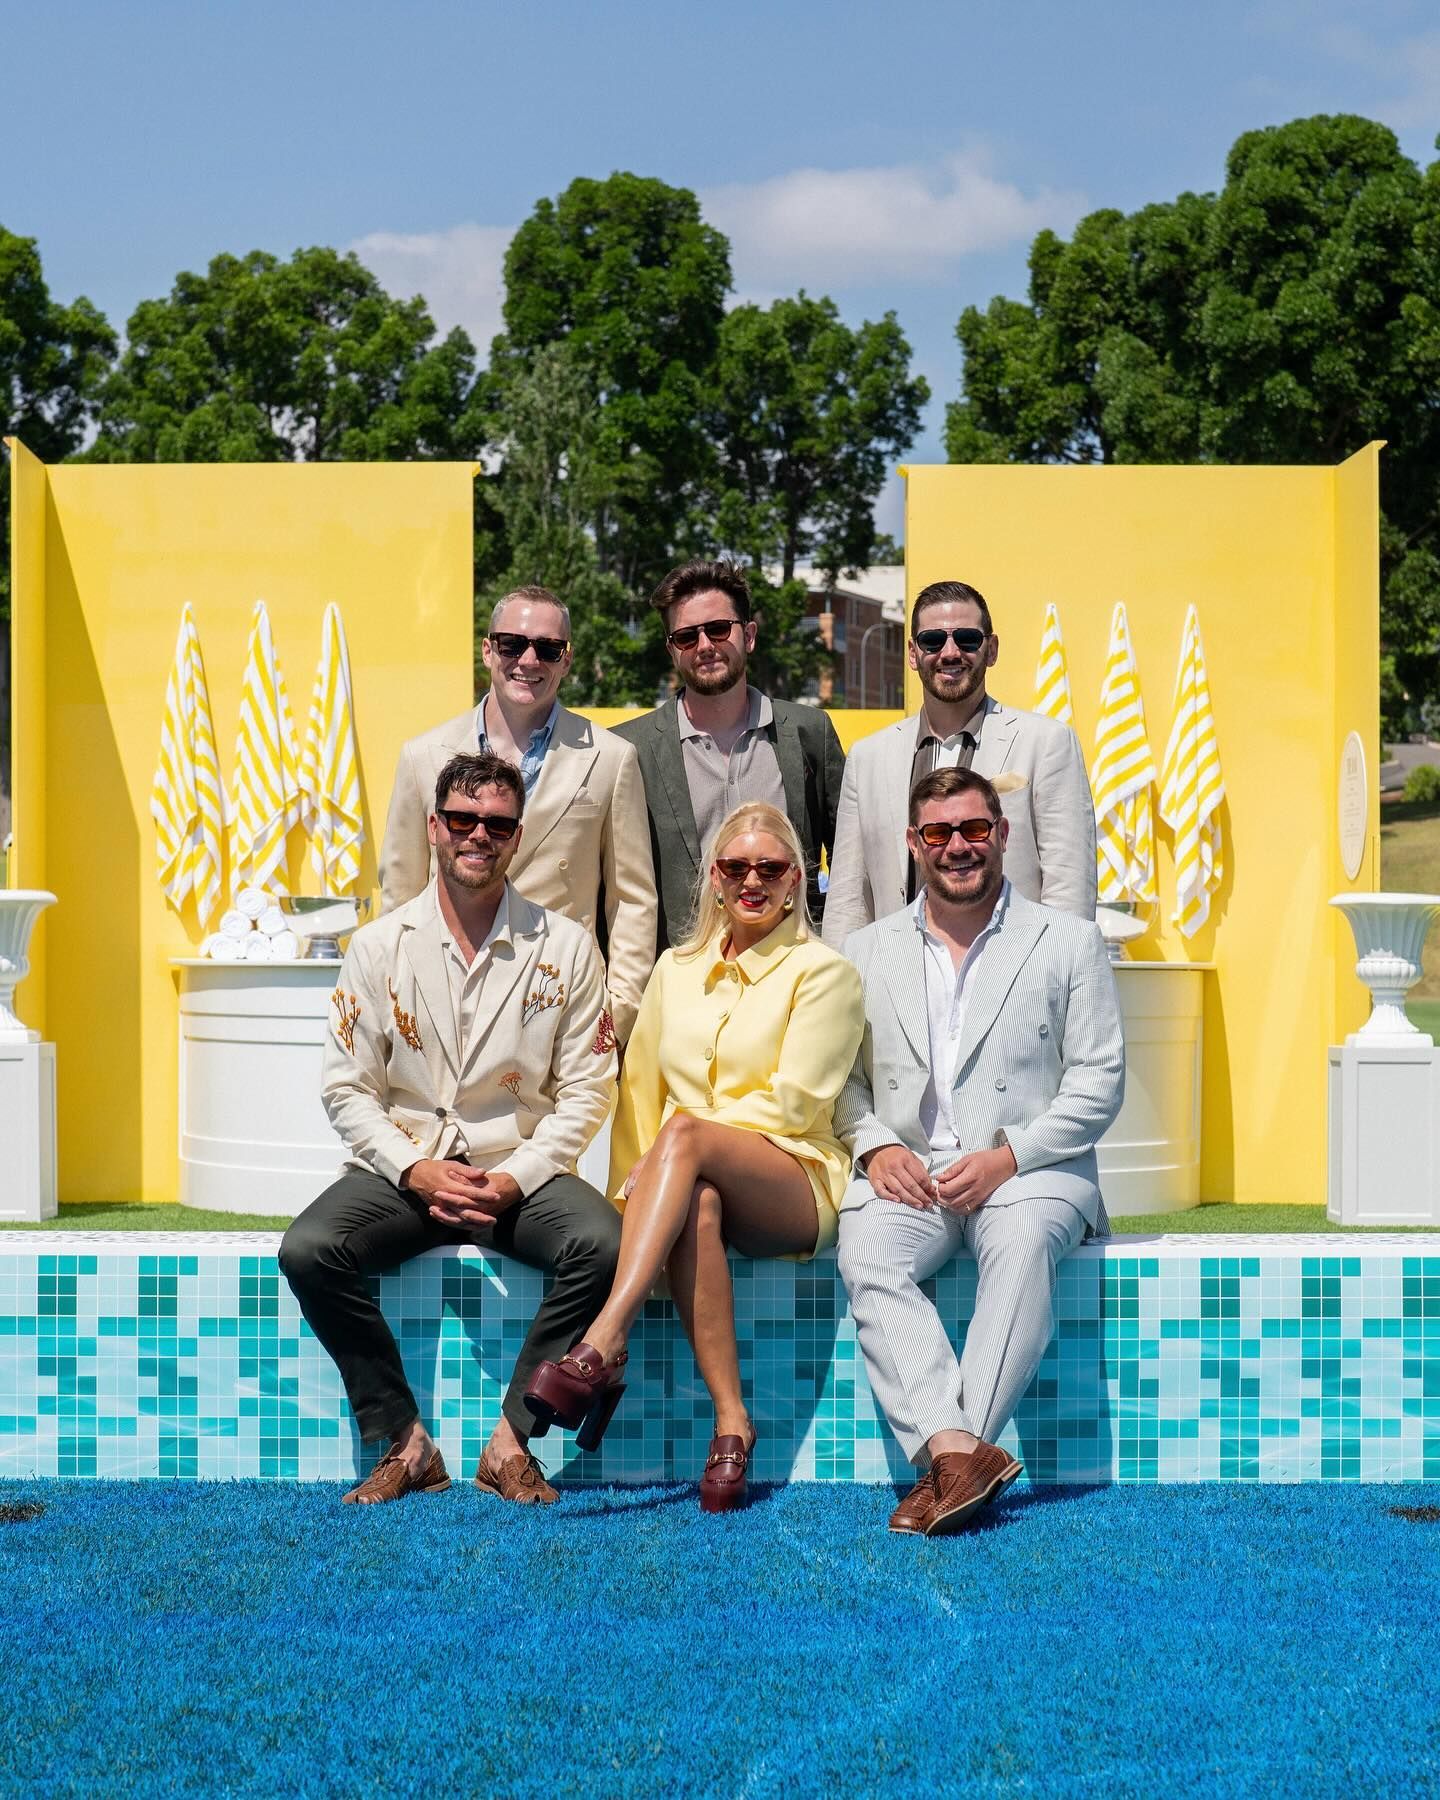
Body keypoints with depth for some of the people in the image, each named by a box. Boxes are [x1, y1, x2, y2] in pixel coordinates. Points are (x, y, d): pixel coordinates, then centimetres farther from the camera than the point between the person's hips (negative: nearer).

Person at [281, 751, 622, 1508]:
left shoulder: (565, 947, 3)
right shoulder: (379, 946, 4)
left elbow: (585, 1089, 0)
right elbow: (348, 1087, 3)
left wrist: (516, 1177, -14)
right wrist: (415, 1170, -13)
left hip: (520, 1170, 0)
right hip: (403, 1167, 1)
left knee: (603, 1244, -31)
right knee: (307, 1251, -27)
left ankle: (512, 1441, -14)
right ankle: (404, 1444, -12)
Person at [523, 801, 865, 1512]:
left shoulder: (824, 972, 4)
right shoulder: (677, 968, 19)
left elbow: (792, 1102, -6)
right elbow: (639, 1087, 18)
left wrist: (685, 1138, -14)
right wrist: (631, 1189, 5)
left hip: (794, 1179, -3)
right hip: (695, 1183, 3)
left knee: (683, 1132, -37)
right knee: (697, 1208, -38)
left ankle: (601, 1347, -49)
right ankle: (730, 1420, -39)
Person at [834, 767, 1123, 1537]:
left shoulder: (1068, 942, 10)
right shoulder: (868, 951, 18)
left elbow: (1099, 1081, 3)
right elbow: (842, 1075, 15)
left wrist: (1009, 1155, -11)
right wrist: (875, 1146, -7)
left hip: (1028, 1169, -2)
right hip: (907, 1172, 2)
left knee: (1020, 1246, -37)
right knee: (867, 1257, -32)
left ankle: (948, 1462, -41)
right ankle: (957, 1450, -44)